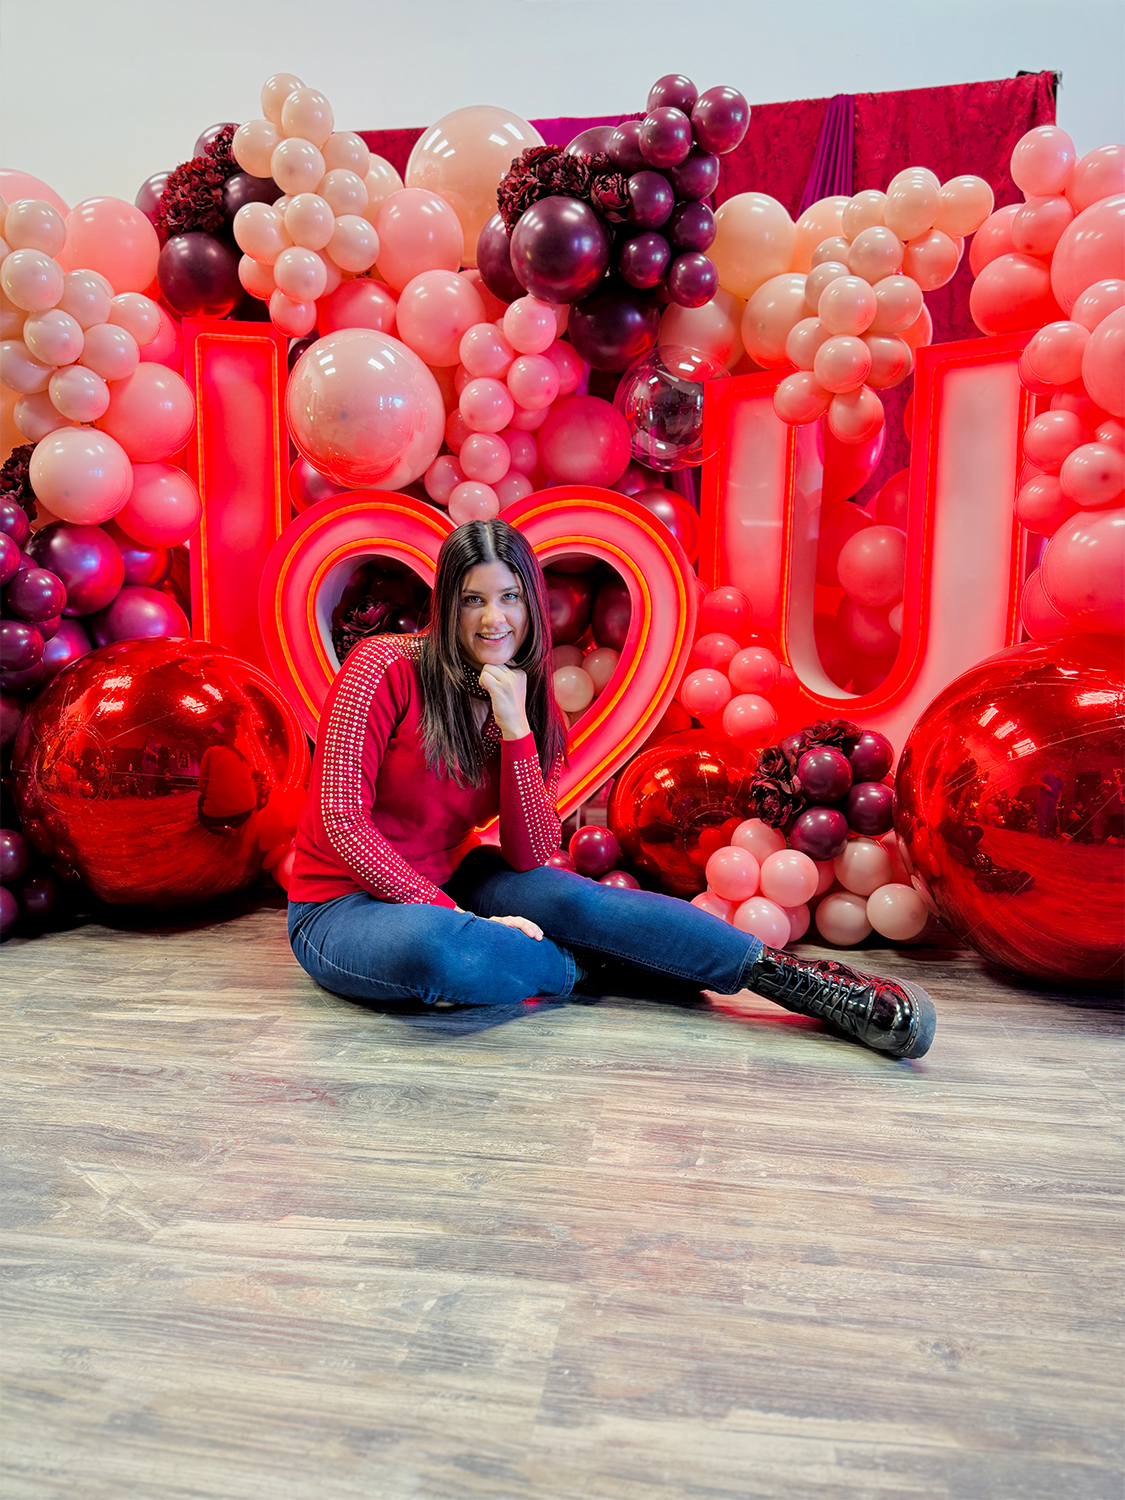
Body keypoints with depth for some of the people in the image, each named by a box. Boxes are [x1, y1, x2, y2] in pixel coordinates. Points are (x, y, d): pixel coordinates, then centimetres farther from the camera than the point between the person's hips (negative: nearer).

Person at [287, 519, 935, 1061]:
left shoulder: (535, 709, -1)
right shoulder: (386, 667, -16)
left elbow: (531, 859, -11)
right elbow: (342, 818, -20)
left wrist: (515, 729, -21)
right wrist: (456, 917, -26)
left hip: (450, 881, 4)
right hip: (343, 906, -4)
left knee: (574, 899, -23)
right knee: (435, 946, -40)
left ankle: (807, 979, -21)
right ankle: (585, 971, -13)